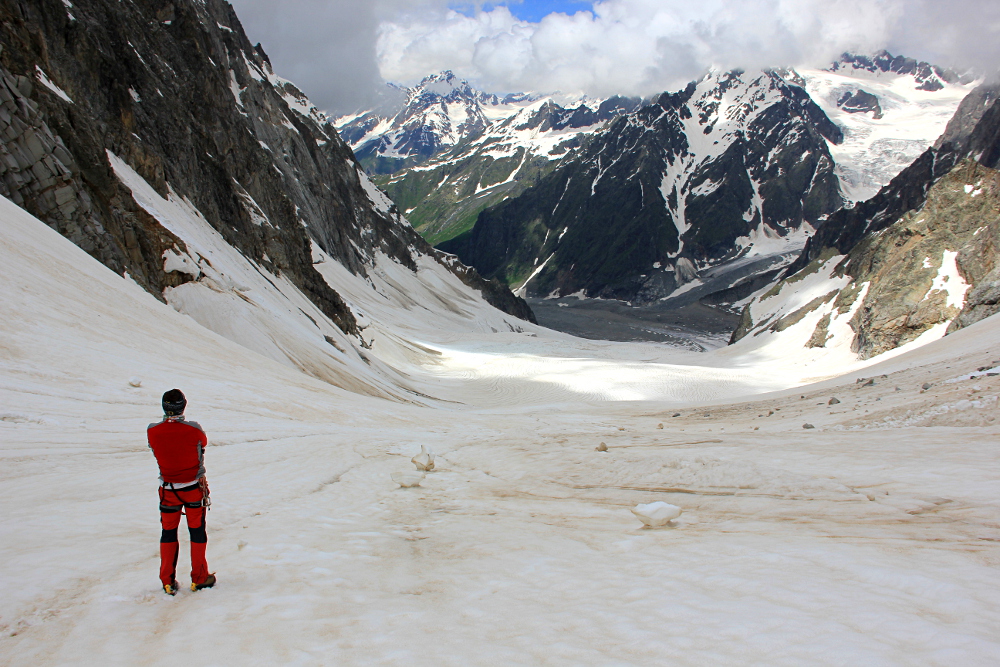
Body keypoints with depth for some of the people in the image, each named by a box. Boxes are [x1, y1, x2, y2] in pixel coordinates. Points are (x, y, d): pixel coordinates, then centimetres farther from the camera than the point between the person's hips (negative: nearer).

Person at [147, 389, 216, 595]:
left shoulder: (152, 431, -14)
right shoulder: (194, 430, -19)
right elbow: (203, 442, 2)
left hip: (168, 490, 2)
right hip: (194, 487, -2)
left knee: (168, 532, 15)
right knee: (197, 531, 11)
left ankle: (168, 581, 18)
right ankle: (199, 578, 18)